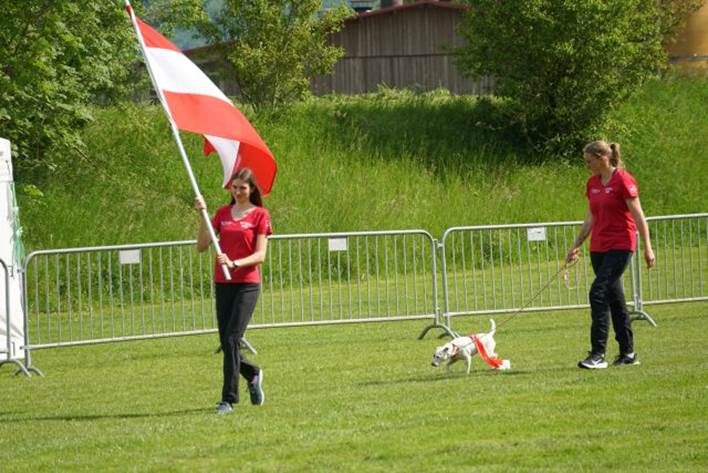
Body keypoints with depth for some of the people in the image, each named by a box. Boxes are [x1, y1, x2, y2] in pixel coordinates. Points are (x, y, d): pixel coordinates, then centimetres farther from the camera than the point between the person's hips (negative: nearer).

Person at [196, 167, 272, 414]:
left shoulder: (260, 215, -1)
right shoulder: (222, 213, 11)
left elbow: (260, 255, -8)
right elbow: (202, 246, 4)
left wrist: (234, 263, -24)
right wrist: (202, 215, -6)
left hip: (247, 284, -5)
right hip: (222, 284, 5)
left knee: (232, 339, -14)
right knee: (226, 343, 7)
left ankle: (229, 399, -11)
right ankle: (252, 375, 35)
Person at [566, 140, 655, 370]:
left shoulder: (623, 181, -11)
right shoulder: (592, 183, 11)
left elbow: (638, 216, -11)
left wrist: (647, 247, -14)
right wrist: (576, 246, 17)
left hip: (620, 246, -8)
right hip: (599, 247, 8)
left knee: (598, 293, -16)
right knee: (614, 298, 10)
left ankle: (598, 354, -17)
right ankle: (628, 353, 18)